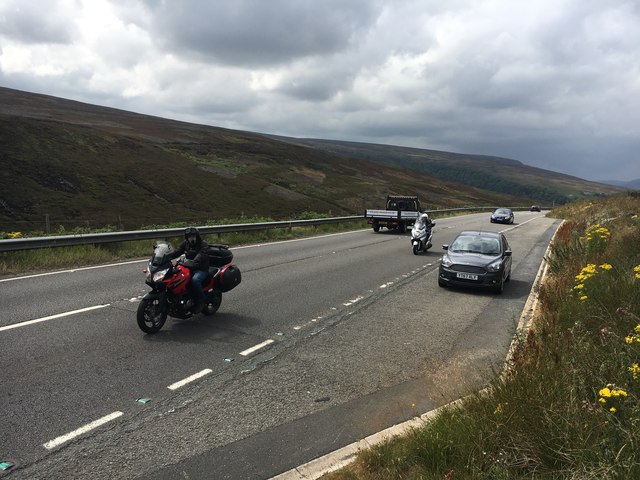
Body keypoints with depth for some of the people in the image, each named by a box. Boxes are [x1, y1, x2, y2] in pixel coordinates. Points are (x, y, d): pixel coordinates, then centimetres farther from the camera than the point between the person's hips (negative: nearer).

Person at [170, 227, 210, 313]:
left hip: (201, 269, -6)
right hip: (189, 268, 7)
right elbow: (177, 252, 1)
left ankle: (200, 301, -17)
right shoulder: (185, 243, 11)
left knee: (195, 280, -36)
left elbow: (201, 255, -27)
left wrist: (193, 262, -47)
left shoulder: (203, 244, -9)